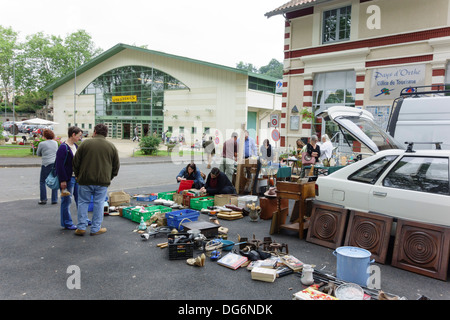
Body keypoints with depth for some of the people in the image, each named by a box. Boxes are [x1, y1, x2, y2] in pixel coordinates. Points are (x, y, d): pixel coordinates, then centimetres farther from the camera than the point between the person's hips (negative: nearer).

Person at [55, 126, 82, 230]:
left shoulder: (75, 146, 11)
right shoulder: (63, 147, -16)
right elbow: (59, 165, -18)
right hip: (68, 178, -8)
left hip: (77, 177, 9)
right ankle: (67, 223, 15)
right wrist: (62, 180, -19)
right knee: (66, 201, 4)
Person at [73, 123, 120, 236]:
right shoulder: (111, 146, 5)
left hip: (85, 180, 0)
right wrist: (109, 178, 19)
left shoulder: (85, 143, 0)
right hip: (103, 181, 0)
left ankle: (81, 227, 13)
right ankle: (96, 228, 11)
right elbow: (116, 166, 9)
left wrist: (78, 175, 18)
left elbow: (76, 162, 4)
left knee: (83, 202, 11)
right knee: (99, 203, 7)